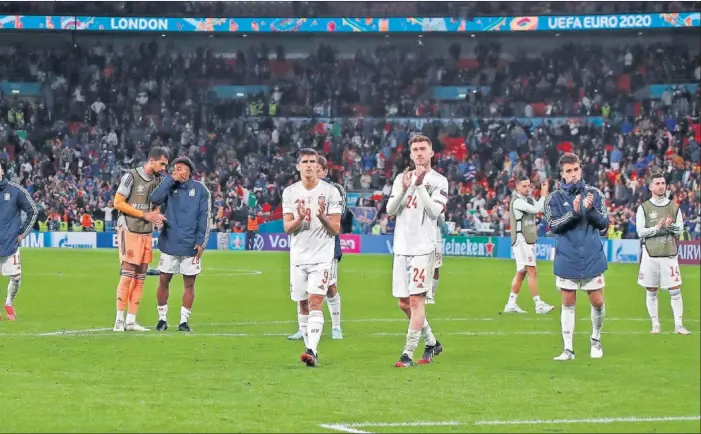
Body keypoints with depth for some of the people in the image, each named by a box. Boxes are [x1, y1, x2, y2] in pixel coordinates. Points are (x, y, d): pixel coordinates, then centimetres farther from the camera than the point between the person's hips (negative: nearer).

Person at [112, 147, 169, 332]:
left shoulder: (157, 181, 12)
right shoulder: (131, 176, -9)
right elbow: (118, 203, -12)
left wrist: (157, 216, -2)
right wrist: (144, 215, -14)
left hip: (146, 234, 7)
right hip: (129, 232, -7)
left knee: (140, 277, 5)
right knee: (127, 275, -10)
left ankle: (131, 320, 9)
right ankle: (119, 319, -4)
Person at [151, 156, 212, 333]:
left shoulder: (200, 190, 1)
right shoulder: (170, 187, 4)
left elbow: (205, 217, -1)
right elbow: (156, 199, -15)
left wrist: (201, 242, -8)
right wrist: (171, 179, -15)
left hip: (191, 245, -1)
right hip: (169, 243, 1)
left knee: (189, 283, 4)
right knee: (164, 281, 4)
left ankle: (184, 321, 12)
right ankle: (162, 318, 16)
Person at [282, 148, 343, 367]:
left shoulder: (330, 192, -3)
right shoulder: (290, 192, 5)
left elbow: (335, 229, -3)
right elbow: (287, 228, 2)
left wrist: (323, 217, -22)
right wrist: (299, 218, -18)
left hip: (322, 257, -4)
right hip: (298, 257, 4)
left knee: (315, 302, -15)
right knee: (302, 305, 8)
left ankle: (312, 351, -23)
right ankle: (309, 347, 19)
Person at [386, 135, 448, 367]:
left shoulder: (438, 181, -2)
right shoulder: (402, 178, 12)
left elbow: (434, 211, -15)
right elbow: (390, 210, 2)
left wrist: (420, 185, -21)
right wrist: (404, 189, -13)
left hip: (423, 248, -6)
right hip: (401, 247, 6)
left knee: (416, 300, -11)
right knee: (404, 303, 9)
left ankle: (408, 354, -12)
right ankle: (431, 343, 26)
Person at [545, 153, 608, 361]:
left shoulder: (594, 194, 2)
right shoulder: (555, 198, -1)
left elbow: (604, 223, 0)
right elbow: (553, 225, -10)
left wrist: (590, 210, -19)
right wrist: (573, 212, -24)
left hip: (592, 258, 1)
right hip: (566, 259, -1)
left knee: (597, 302, 4)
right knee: (568, 303, 4)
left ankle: (596, 340, 27)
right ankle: (568, 349, 9)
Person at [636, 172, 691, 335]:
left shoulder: (674, 207, 8)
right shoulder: (644, 208, 2)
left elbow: (680, 230, 4)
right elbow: (640, 231, -5)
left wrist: (671, 226, -17)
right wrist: (657, 228, -18)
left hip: (669, 254, 1)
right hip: (650, 254, -1)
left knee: (675, 291, -3)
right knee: (651, 292, 5)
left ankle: (678, 325, 1)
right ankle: (655, 324, 14)